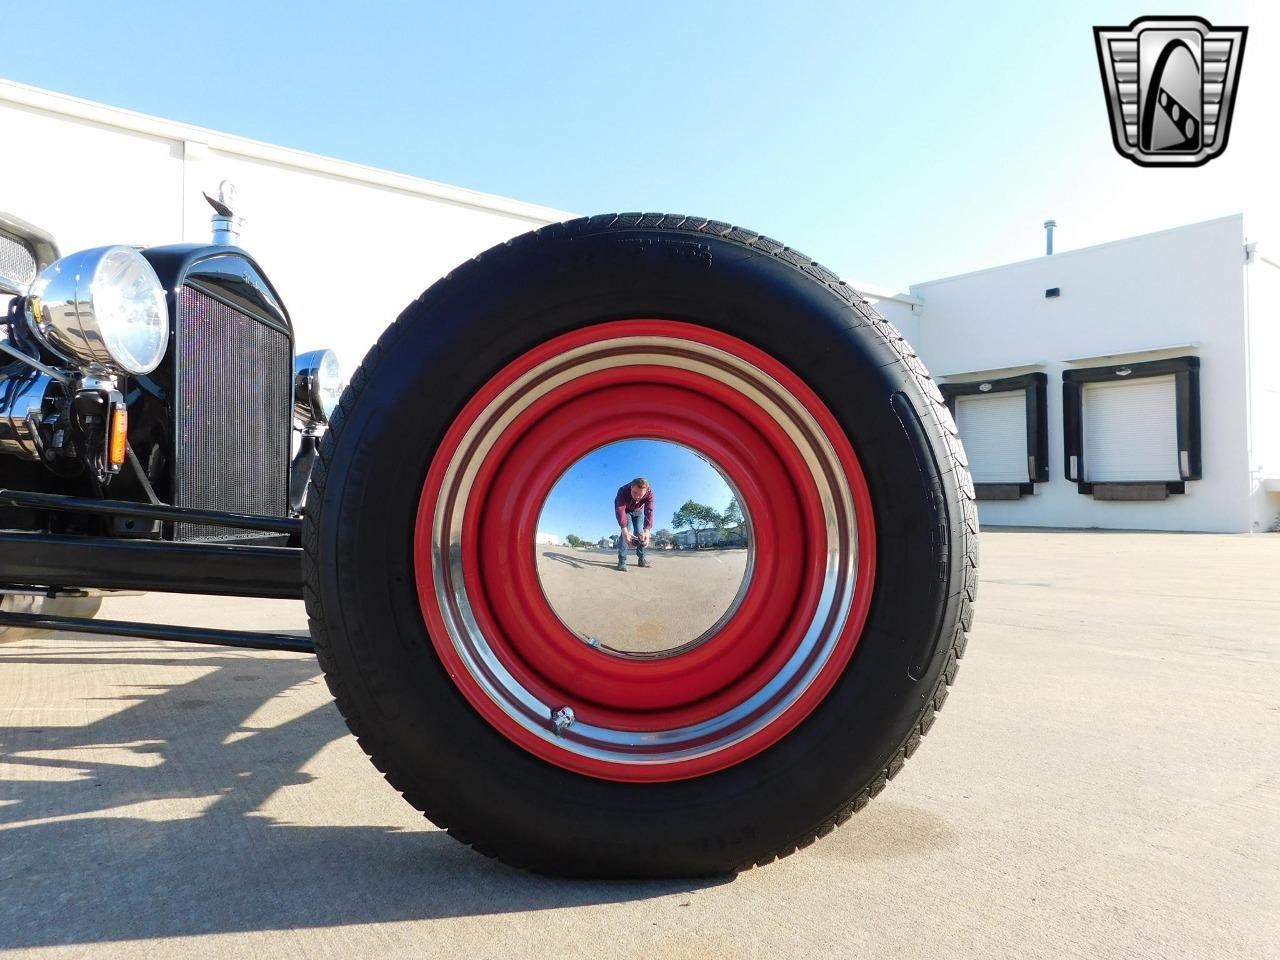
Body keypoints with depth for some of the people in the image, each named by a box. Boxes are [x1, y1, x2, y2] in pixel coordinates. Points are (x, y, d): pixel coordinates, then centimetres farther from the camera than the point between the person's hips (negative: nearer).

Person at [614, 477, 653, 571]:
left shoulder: (649, 493, -36)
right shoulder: (623, 491, -42)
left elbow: (649, 512, -43)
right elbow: (620, 510, -49)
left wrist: (647, 531, -58)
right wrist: (625, 530, -63)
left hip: (638, 511, 2)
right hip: (625, 510, -2)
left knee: (640, 533, -3)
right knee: (627, 531, -19)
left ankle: (641, 558, 12)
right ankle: (622, 561, -18)